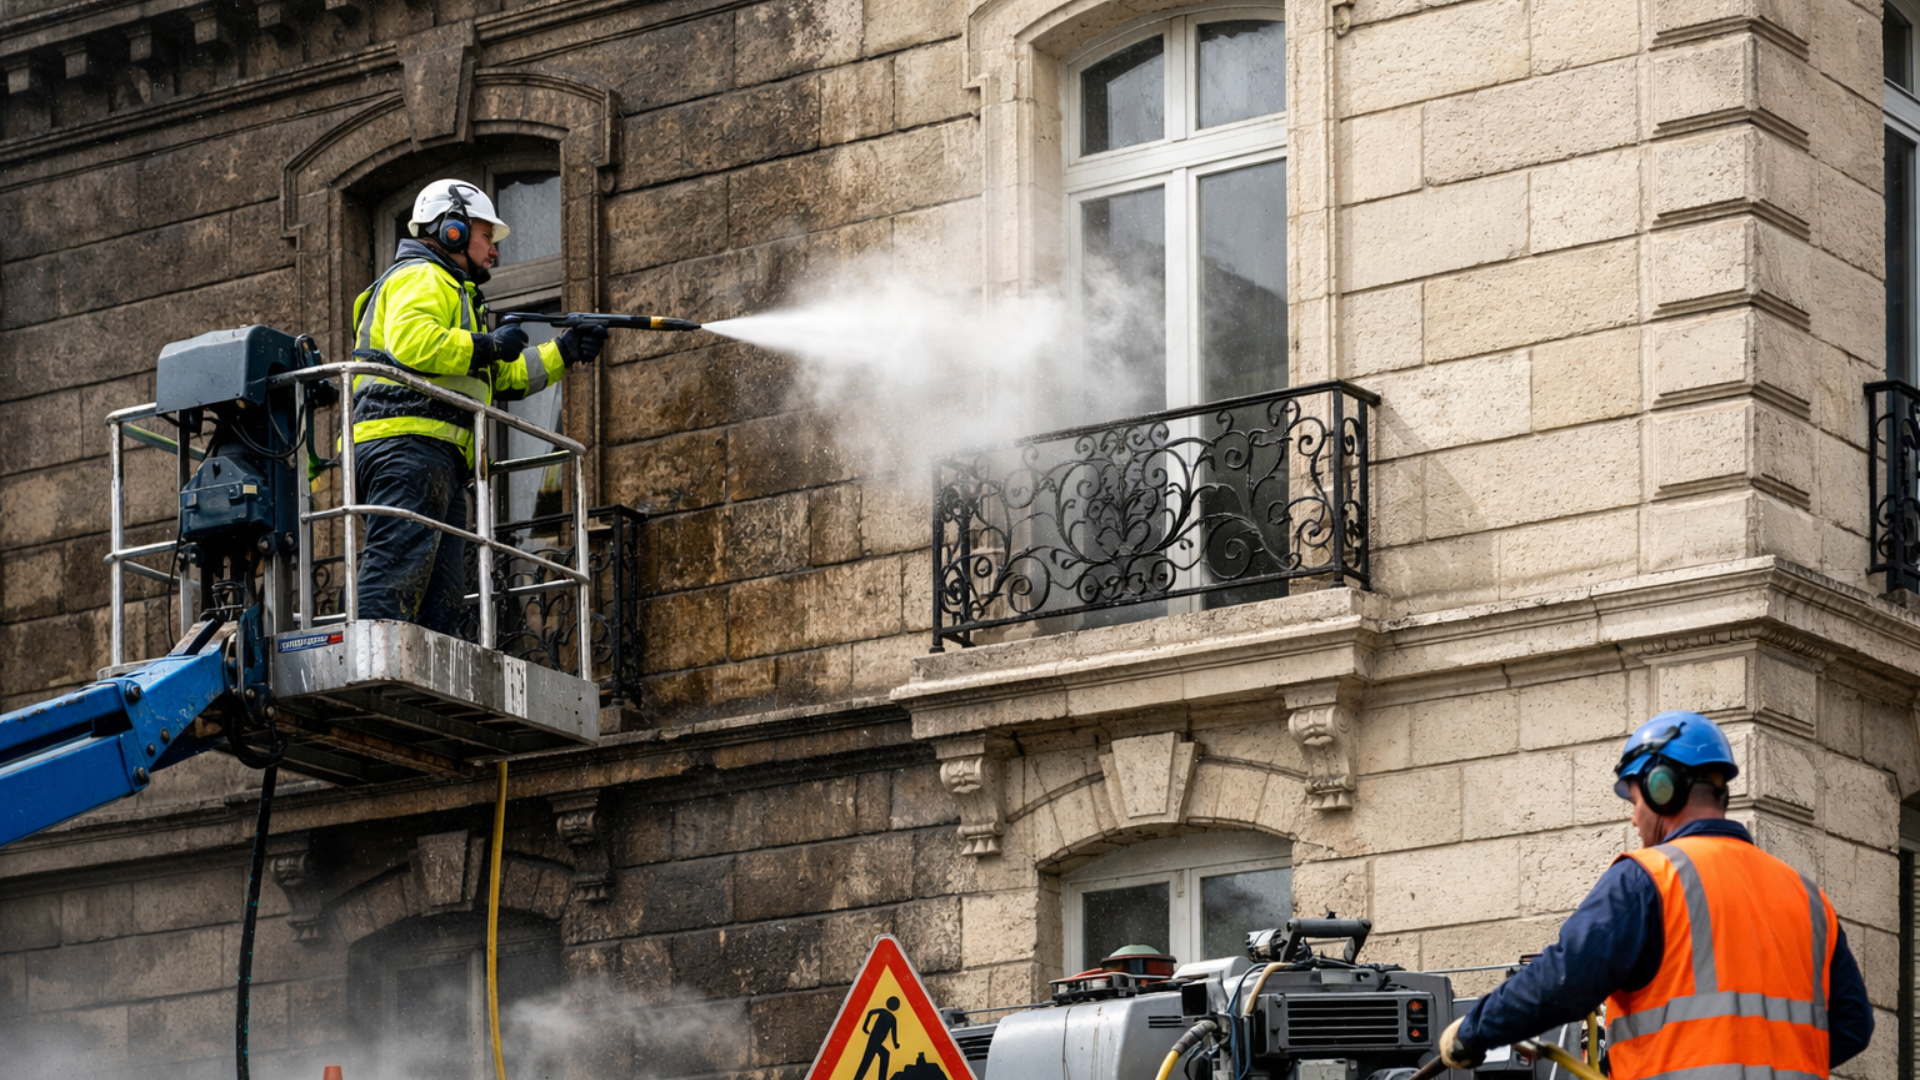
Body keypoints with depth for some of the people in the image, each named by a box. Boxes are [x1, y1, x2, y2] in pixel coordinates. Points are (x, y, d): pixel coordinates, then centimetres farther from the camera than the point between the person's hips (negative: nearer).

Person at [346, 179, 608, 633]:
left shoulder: (449, 290, 35)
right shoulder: (421, 279, 1)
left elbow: (502, 378, 36)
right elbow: (412, 343, -20)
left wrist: (564, 353, 27)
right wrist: (488, 346, -10)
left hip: (438, 462, 11)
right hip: (410, 445, -11)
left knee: (442, 596, 3)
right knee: (397, 572, -22)